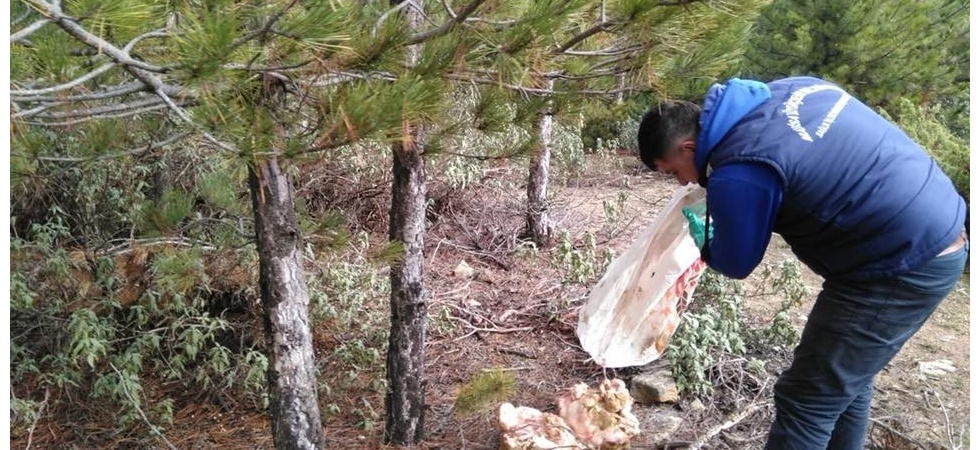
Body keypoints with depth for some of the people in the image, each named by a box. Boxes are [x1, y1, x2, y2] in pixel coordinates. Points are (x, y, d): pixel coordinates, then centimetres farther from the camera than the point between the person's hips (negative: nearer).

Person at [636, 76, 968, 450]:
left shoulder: (740, 173, -23)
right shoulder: (780, 91, 3)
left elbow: (737, 263, -8)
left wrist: (702, 241, 15)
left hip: (902, 265, -10)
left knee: (806, 401, -1)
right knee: (847, 380, 23)